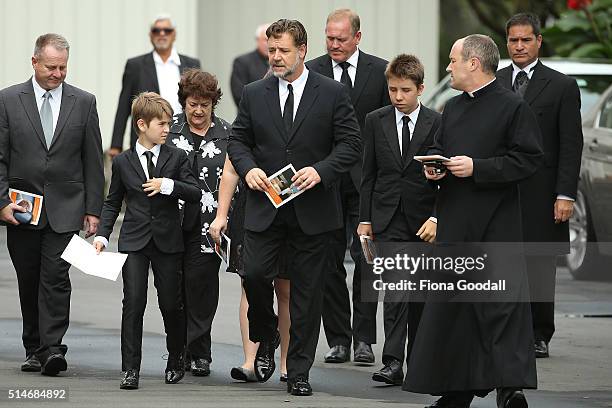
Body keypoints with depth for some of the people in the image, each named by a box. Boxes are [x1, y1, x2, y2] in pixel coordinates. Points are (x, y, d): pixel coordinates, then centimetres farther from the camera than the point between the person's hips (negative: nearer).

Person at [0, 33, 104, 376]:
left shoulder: (83, 102, 4)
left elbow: (93, 161, 6)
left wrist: (93, 209, 1)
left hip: (64, 208, -1)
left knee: (56, 278, -11)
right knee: (28, 281, 7)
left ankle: (52, 348, -15)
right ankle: (34, 349, 16)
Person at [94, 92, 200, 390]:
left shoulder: (176, 158, 3)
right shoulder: (123, 162, 4)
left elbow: (195, 192, -3)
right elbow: (112, 202, 11)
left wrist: (168, 185, -18)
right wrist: (102, 235, 0)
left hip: (168, 241, 1)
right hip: (134, 242, 0)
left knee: (171, 304, 7)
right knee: (133, 303, -10)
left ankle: (176, 361, 28)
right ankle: (130, 370, -9)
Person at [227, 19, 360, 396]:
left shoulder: (333, 93, 0)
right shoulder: (254, 94, 7)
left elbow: (350, 144, -2)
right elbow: (238, 139, 13)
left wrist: (321, 170, -18)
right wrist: (248, 168, -8)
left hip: (313, 209, -2)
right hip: (265, 208, 2)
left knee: (307, 293, 2)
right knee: (254, 274, -11)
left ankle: (299, 372, 10)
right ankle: (266, 340, 17)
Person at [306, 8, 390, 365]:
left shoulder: (380, 71, 3)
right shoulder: (311, 73, 3)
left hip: (366, 179, -1)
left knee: (366, 258, -2)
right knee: (329, 262, 4)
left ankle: (364, 339, 3)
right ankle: (338, 339, 10)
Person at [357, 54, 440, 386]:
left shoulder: (437, 124, -2)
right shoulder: (376, 122, 5)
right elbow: (368, 175, 8)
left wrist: (436, 217, -11)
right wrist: (364, 219, 5)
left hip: (424, 221, 0)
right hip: (388, 219, 0)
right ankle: (392, 361, -17)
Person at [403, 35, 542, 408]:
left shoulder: (513, 107, -7)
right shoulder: (453, 108, 16)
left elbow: (529, 159, -12)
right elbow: (438, 148, 27)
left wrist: (477, 167, -17)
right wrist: (433, 166, 4)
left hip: (496, 223, -8)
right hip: (455, 221, 8)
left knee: (502, 301, -11)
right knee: (450, 304, 8)